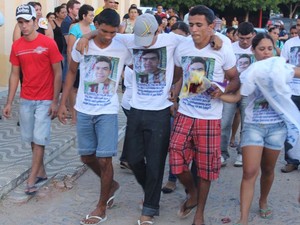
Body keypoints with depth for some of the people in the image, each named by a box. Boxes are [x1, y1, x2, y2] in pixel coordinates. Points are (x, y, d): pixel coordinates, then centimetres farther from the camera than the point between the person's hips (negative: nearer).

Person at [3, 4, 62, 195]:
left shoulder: (48, 43, -11)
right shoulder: (16, 46, 2)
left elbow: (58, 74, -8)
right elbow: (14, 75, 8)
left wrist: (55, 102, -11)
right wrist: (9, 103, 5)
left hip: (45, 100, -4)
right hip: (25, 100, 5)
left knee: (39, 139, -3)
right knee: (32, 139, 12)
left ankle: (31, 180, 4)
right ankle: (41, 172, 27)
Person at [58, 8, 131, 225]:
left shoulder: (123, 49, -10)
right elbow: (72, 72, 7)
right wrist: (63, 102, 5)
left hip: (108, 111, -3)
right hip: (84, 110, 3)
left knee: (104, 159, -4)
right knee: (87, 156, 12)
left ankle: (102, 207, 15)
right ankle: (112, 185, 38)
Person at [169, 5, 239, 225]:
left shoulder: (224, 50, -9)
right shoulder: (182, 47, 1)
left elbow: (235, 80, 0)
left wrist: (222, 90, -20)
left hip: (210, 118, -3)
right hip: (184, 114, 3)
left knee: (205, 166, 6)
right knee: (176, 159, -2)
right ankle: (192, 194, 29)